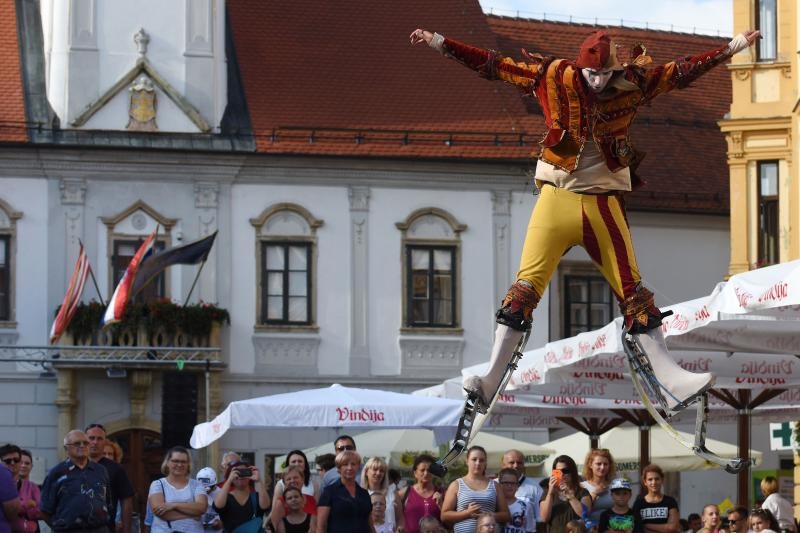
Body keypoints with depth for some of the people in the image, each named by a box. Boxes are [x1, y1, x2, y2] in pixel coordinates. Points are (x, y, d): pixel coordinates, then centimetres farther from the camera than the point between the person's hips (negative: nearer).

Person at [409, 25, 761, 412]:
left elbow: (682, 72, 11)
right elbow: (494, 65, 0)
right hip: (556, 200, -2)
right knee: (526, 286, -9)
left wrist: (732, 47, 11)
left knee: (633, 289, 3)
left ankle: (670, 379, 5)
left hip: (603, 205, 2)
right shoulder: (553, 78, -2)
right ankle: (491, 378, -10)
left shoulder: (633, 84, 3)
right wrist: (440, 44, -3)